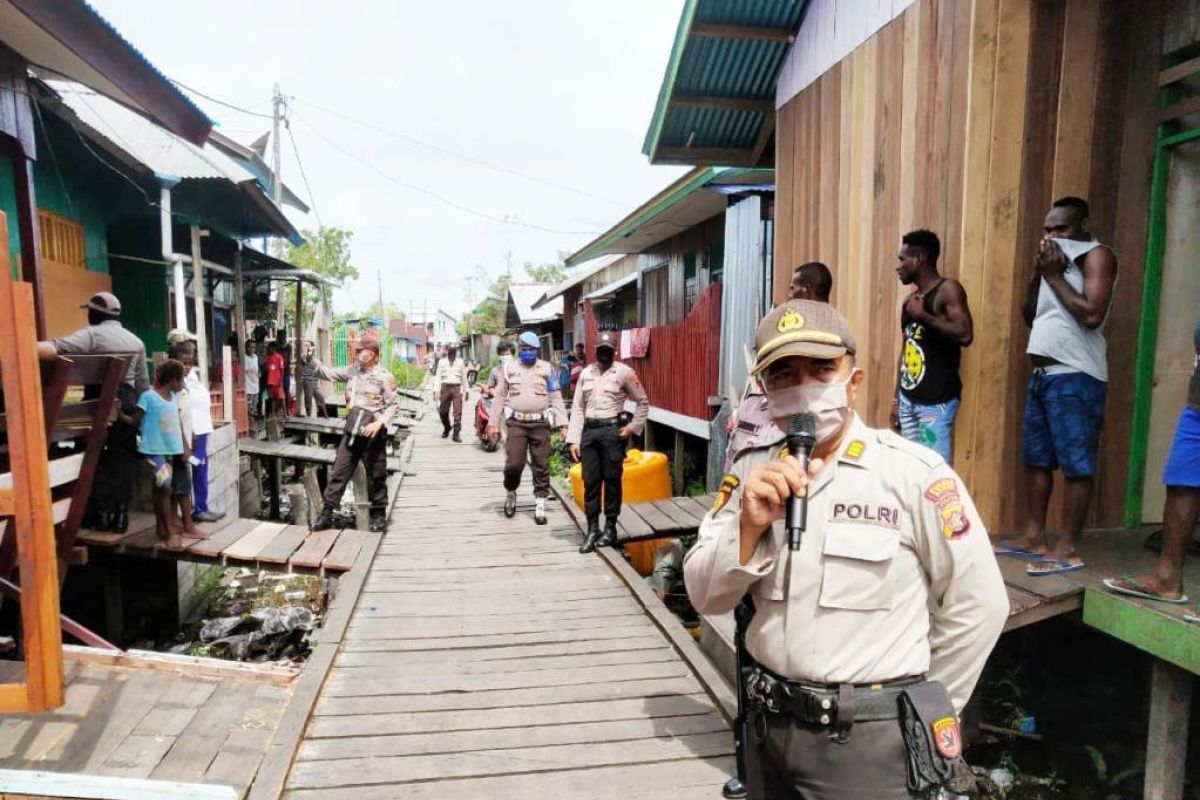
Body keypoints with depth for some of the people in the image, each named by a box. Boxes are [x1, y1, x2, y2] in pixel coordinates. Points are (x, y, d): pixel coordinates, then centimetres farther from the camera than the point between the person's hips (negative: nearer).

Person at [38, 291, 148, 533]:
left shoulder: (93, 334, -5)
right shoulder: (136, 341, 14)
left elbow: (57, 349, -25)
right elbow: (142, 384, 16)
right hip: (127, 403, 5)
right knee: (122, 460, 8)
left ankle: (99, 514, 7)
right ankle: (120, 516, 12)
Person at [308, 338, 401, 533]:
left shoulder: (383, 376, -9)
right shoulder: (353, 370, 7)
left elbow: (394, 404, -9)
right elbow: (329, 374, 13)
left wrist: (379, 423, -20)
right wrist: (311, 359, 3)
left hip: (372, 429, -5)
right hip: (353, 428, 5)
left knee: (376, 474, 6)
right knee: (339, 470, 5)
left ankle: (379, 514, 19)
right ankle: (327, 513, 12)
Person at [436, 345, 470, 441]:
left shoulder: (460, 362, 8)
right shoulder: (442, 362, 8)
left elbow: (464, 377, 12)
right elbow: (438, 377, 5)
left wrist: (465, 391, 11)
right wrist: (437, 391, -4)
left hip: (456, 388, -1)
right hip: (445, 388, 1)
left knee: (458, 412, -8)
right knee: (443, 411, 6)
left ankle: (456, 434, -1)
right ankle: (446, 428, 32)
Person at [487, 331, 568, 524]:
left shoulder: (547, 368, 6)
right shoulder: (508, 368, 8)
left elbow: (556, 397, 6)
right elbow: (500, 396, 11)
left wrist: (562, 424, -1)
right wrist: (493, 422, 7)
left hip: (541, 423, 0)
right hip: (516, 423, 0)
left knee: (541, 466, 4)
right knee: (514, 464, -5)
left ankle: (540, 505, 14)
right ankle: (511, 493, 23)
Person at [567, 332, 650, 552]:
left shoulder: (624, 372, 0)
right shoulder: (585, 373, 11)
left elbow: (643, 402, 6)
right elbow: (577, 407, 9)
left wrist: (633, 427, -4)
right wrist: (573, 439, 3)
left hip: (612, 430, -3)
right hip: (589, 431, 4)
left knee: (612, 480, 3)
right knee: (590, 481, 5)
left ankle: (610, 528, 16)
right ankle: (592, 529, 13)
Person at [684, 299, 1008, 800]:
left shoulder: (913, 473, -15)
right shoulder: (752, 472, -3)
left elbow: (977, 608, -7)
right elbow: (704, 597, -2)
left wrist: (920, 711, 2)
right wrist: (749, 528, -19)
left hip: (869, 739, -4)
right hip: (769, 724, 5)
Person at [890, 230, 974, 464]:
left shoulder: (948, 289, -7)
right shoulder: (910, 299, 15)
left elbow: (965, 335, -20)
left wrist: (923, 315, -16)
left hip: (937, 400, -7)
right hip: (909, 398, 7)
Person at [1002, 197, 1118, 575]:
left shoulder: (1096, 256, -5)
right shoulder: (1055, 260, 19)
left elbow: (1092, 315, -19)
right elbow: (1029, 316, 16)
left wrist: (1055, 276, -10)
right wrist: (1037, 275, 3)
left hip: (1075, 377, -9)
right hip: (1042, 374, 9)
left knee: (1075, 465, -5)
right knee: (1036, 460, 12)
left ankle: (1068, 549, 0)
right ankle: (1033, 536, 21)